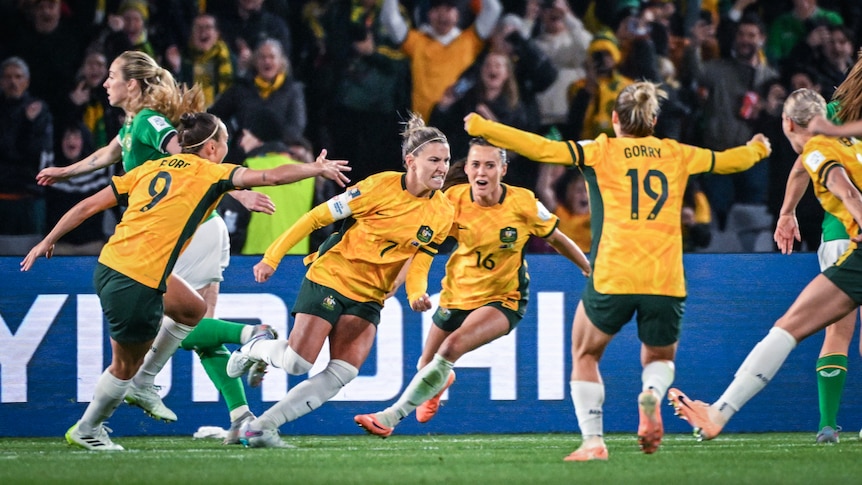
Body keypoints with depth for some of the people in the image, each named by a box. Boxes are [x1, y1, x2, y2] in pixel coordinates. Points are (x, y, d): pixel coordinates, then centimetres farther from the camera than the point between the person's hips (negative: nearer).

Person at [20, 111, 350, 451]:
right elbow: (271, 177, -12)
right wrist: (317, 169, 2)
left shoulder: (150, 168, 13)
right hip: (138, 282, -7)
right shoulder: (209, 173, -3)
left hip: (109, 266, 8)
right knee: (127, 366, 13)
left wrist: (48, 241, 19)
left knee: (193, 310, 22)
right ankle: (86, 430, 29)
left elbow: (88, 206, 12)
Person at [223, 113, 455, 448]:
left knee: (342, 375, -13)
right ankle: (255, 348, 22)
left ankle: (259, 427, -4)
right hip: (330, 278, -5)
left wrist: (417, 295, -22)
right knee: (296, 363, -14)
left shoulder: (443, 213, -2)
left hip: (369, 297, 5)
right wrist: (272, 257, -10)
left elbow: (419, 263, 2)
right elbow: (317, 217, -10)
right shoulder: (381, 187, -17)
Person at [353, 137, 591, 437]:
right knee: (427, 364, 17)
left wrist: (590, 269, 8)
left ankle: (392, 416, -24)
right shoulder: (453, 200, -15)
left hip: (504, 298, -4)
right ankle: (440, 382, 59)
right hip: (457, 295, 4)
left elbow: (556, 239, -2)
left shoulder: (524, 203, -18)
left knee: (453, 346, -29)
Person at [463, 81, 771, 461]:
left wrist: (482, 128, 5)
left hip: (612, 279, -2)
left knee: (585, 355, 20)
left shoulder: (600, 152, 6)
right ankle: (651, 394, -13)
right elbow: (727, 160, 29)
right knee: (660, 358, 23)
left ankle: (593, 441, 4)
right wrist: (758, 149, 50)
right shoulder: (676, 154, 14)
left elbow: (542, 148, -2)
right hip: (666, 282, 2)